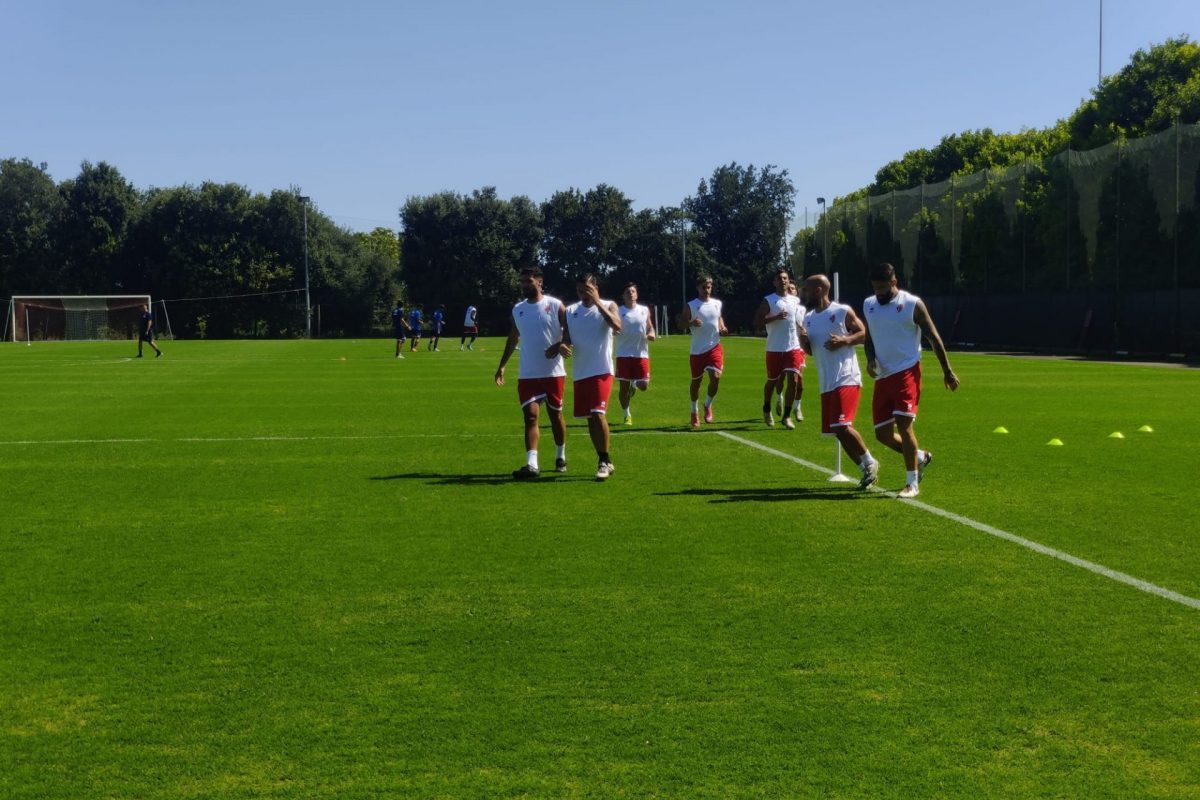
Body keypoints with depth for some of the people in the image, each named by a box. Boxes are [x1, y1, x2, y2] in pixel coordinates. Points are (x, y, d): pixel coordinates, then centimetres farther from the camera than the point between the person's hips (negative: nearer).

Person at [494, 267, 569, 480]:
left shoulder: (555, 305, -5)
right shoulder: (517, 309, 8)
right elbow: (513, 339, 17)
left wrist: (561, 345, -25)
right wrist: (502, 365, 12)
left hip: (553, 372, -2)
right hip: (527, 374, 3)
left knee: (556, 414, 10)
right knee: (530, 416, -9)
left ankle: (560, 457, 30)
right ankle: (531, 464, -18)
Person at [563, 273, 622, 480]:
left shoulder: (608, 306, -2)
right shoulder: (570, 311, 9)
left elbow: (617, 326, -21)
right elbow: (566, 338, 12)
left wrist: (597, 302, -21)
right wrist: (564, 345, -12)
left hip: (601, 370, -5)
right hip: (580, 372, 5)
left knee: (598, 414, -16)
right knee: (589, 417, 9)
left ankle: (604, 461, -6)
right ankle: (604, 461, 19)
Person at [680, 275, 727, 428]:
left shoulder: (717, 303, 7)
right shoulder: (690, 306, -3)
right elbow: (682, 324, -2)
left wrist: (722, 328, 2)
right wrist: (691, 323, -23)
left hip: (714, 347, 2)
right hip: (697, 350, -2)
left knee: (715, 377, -16)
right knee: (696, 381, 10)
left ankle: (708, 405, 8)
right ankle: (694, 411, 27)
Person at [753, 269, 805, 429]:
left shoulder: (796, 301, 9)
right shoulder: (768, 301, -4)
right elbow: (756, 322, -12)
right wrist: (776, 317, -23)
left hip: (794, 347, 2)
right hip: (774, 349, -2)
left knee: (794, 380, -10)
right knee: (772, 381, 10)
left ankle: (787, 416, -3)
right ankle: (766, 409, 35)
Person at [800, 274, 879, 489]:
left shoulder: (843, 312, -7)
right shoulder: (808, 318, 14)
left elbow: (863, 333, -2)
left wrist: (844, 340, -18)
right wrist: (803, 342, -1)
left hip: (846, 379, -8)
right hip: (826, 383, 8)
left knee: (842, 426, -18)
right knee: (838, 431, 6)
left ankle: (870, 463, 2)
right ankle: (866, 471, 18)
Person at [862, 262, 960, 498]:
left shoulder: (912, 304, -7)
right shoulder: (868, 305, 8)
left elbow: (933, 337, -2)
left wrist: (947, 371, -1)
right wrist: (870, 359, -2)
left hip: (907, 371, -6)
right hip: (883, 376, 6)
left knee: (903, 424, -16)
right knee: (883, 434, 5)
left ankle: (912, 483, -5)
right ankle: (920, 456, 32)